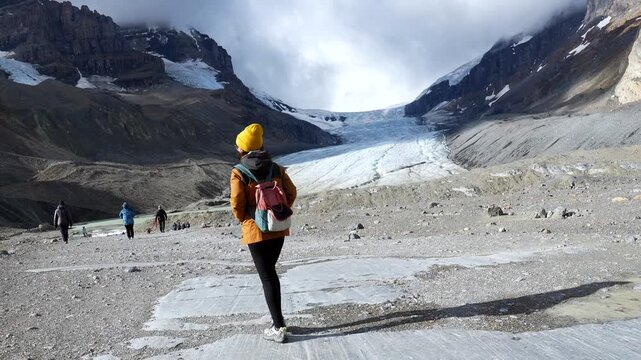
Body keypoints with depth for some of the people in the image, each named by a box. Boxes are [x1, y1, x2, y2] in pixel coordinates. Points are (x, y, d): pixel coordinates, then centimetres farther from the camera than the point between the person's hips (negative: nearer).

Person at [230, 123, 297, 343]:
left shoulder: (239, 173, -12)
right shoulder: (276, 168, 2)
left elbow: (237, 204, -16)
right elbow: (291, 193, 4)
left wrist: (242, 219, 4)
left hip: (256, 232, -5)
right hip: (278, 230, 5)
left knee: (267, 277, 1)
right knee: (270, 272, 22)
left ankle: (278, 328, 2)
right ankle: (277, 317, 28)